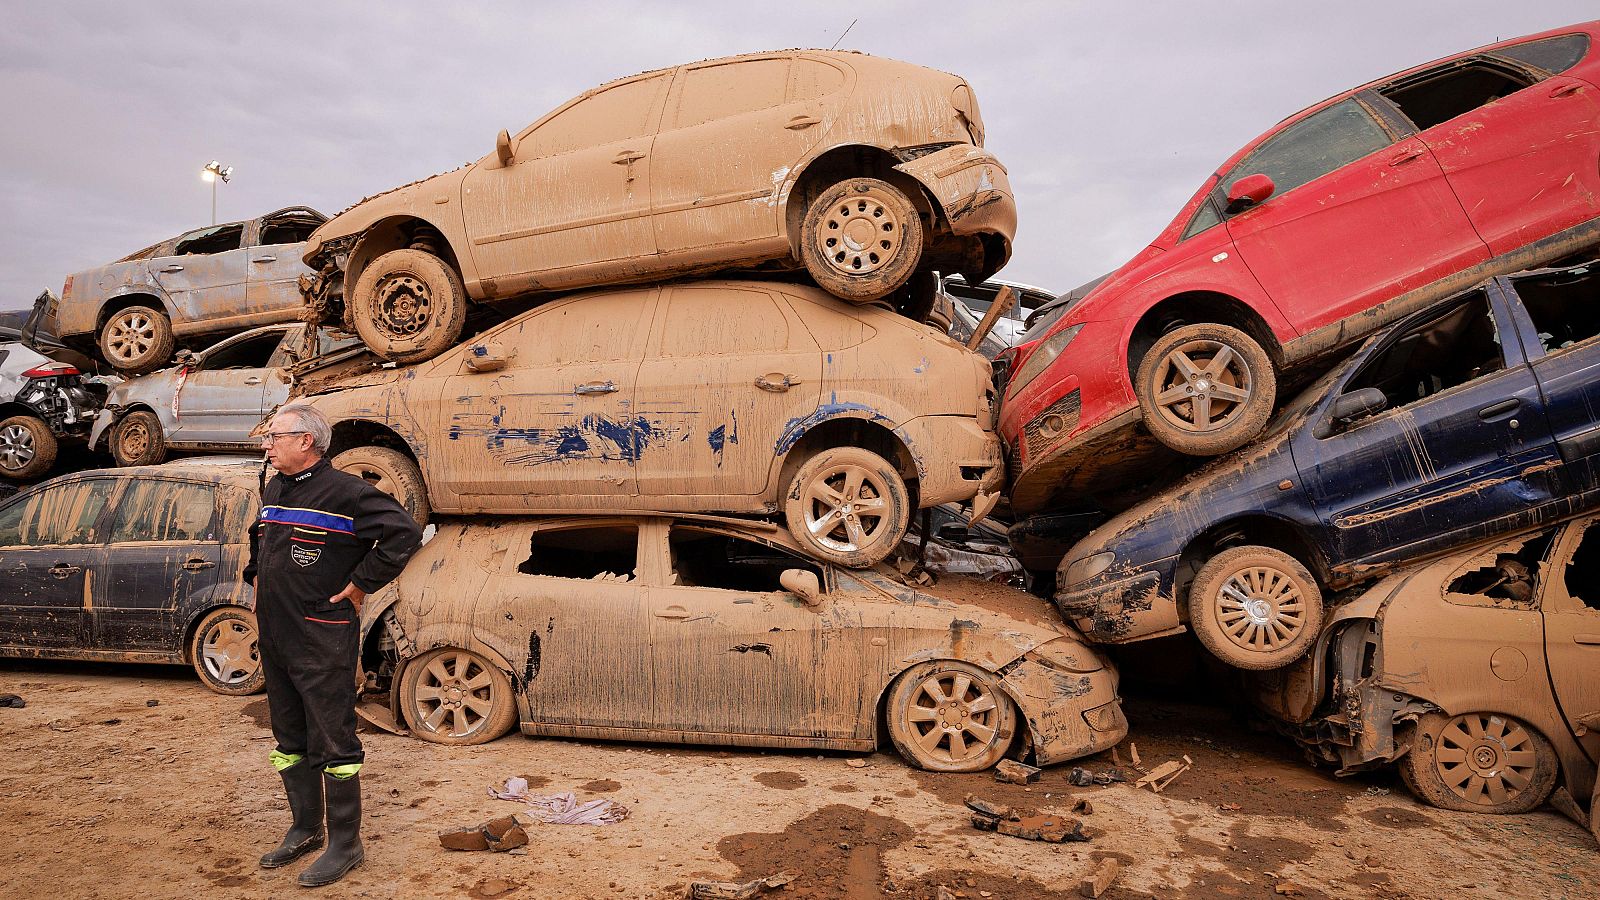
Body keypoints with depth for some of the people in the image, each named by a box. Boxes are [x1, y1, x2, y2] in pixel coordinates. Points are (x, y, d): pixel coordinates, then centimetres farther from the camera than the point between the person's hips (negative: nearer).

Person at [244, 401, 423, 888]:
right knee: (291, 740, 18)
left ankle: (345, 845, 11)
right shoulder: (273, 491, 12)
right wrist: (257, 576, 20)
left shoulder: (345, 492, -15)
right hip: (274, 639, 9)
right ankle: (305, 830, 34)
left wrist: (361, 583, -18)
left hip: (323, 644, -8)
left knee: (332, 746, -1)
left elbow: (404, 532, -22)